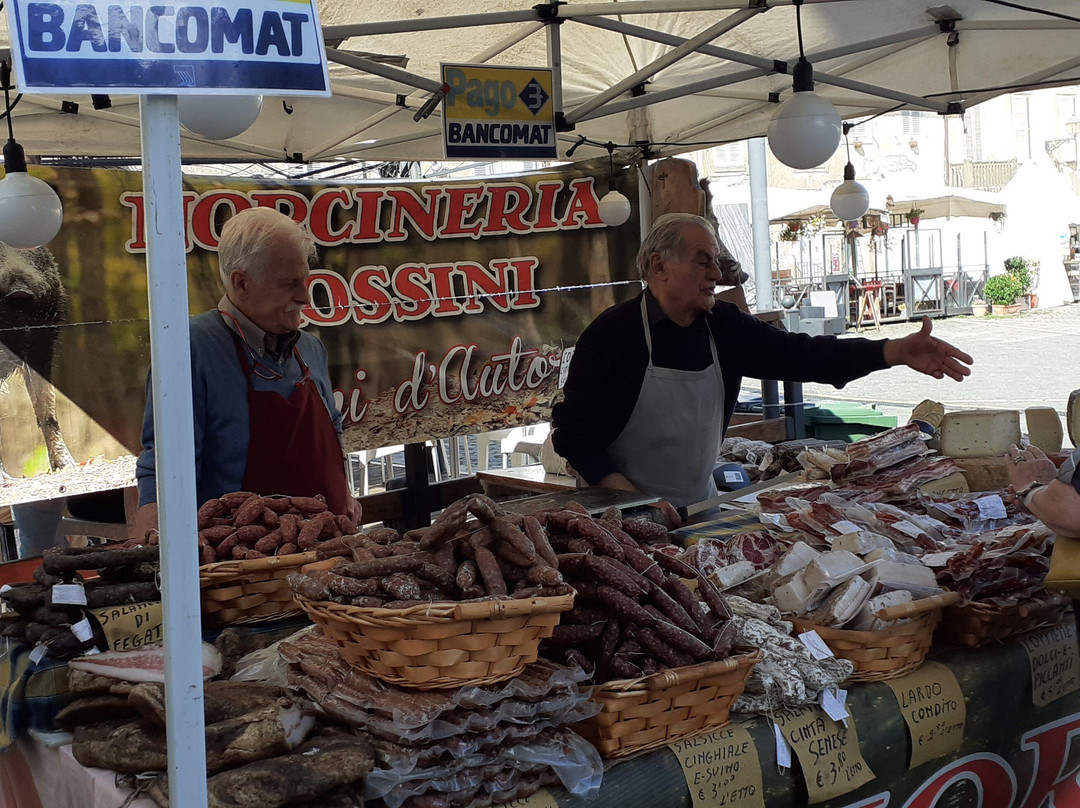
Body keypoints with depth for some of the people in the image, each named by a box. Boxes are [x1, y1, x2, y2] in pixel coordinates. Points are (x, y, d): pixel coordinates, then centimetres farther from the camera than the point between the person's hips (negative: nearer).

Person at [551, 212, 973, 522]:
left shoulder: (725, 326, 2)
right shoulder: (611, 334, -14)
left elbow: (799, 354, -4)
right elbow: (574, 434, -14)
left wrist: (897, 351, -15)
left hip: (701, 507, 5)